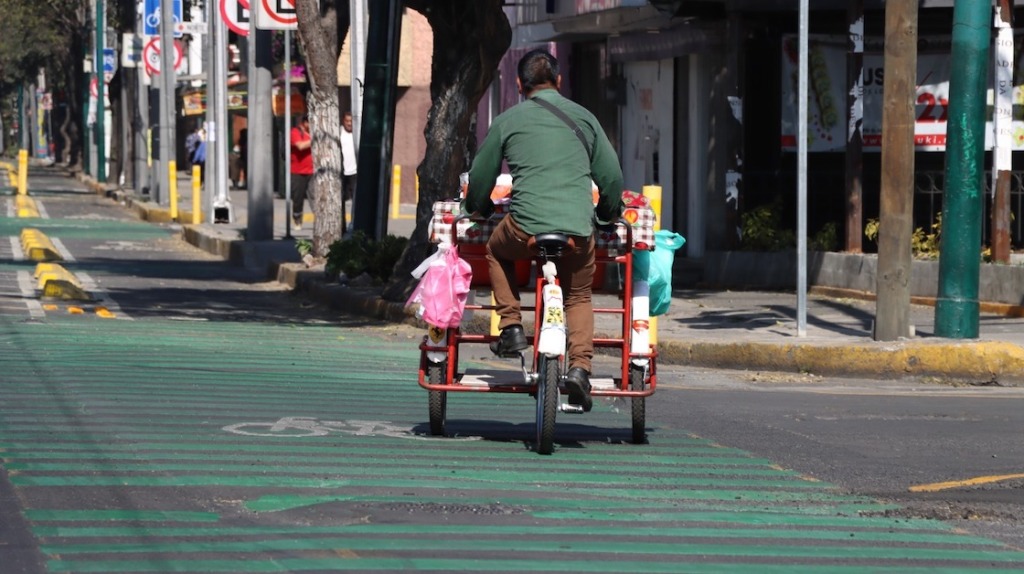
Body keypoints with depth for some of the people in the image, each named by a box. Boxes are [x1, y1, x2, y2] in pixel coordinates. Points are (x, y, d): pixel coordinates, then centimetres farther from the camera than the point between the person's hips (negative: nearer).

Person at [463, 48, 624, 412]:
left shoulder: (508, 120, 10)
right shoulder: (583, 117, 14)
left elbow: (480, 177, 18)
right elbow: (612, 177, 15)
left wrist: (477, 210, 39)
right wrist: (608, 215, 34)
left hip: (525, 228, -1)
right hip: (578, 231, 2)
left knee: (497, 250, 31)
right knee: (579, 297, 21)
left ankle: (510, 325, 17)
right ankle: (580, 365, 0)